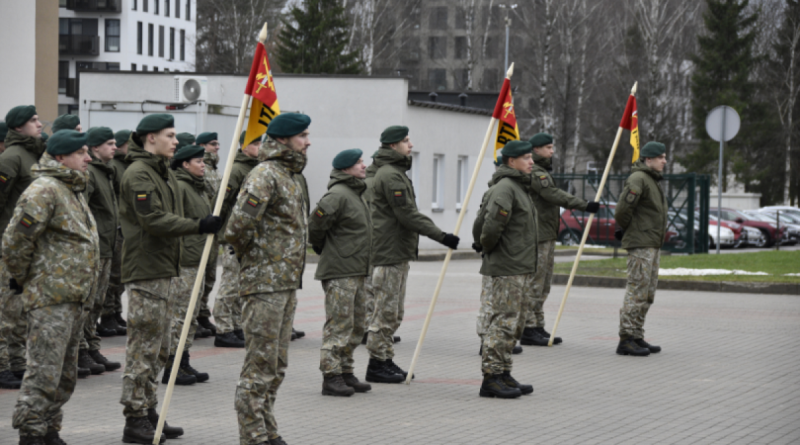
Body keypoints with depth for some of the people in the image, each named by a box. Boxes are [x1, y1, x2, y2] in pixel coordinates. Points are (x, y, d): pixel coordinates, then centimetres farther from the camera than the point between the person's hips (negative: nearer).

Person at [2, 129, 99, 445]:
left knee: (65, 375, 15)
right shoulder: (44, 190, -14)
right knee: (44, 372, -10)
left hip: (72, 300, 10)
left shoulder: (73, 191, 18)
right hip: (50, 300, -10)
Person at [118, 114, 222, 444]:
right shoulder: (138, 174, -13)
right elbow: (153, 220, -22)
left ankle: (148, 412, 21)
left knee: (158, 348, 14)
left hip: (162, 269, 10)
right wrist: (199, 226, -24)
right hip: (145, 271, -10)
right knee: (144, 346, -8)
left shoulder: (164, 172, 19)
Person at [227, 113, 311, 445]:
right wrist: (252, 255, -6)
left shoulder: (293, 176, 16)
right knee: (260, 363, -5)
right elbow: (239, 226, -24)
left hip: (288, 283, 9)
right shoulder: (265, 175, -15)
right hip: (265, 283, -9)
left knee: (277, 364, 14)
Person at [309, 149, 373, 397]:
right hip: (339, 273, -10)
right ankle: (331, 377, -5)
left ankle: (346, 373, 23)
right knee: (339, 325, -8)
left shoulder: (355, 194, 17)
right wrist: (323, 249, -2)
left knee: (356, 325, 15)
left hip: (356, 272, 10)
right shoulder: (337, 195, -16)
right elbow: (315, 227, -17)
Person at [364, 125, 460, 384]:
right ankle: (377, 364, -1)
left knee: (394, 312, 14)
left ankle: (386, 361, 19)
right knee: (386, 310, -6)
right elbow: (407, 215, -21)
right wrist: (440, 236, -21)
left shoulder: (396, 173, 19)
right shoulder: (390, 175, -16)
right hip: (389, 253, -11)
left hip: (399, 252, 11)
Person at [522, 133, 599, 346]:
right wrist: (584, 205, -31)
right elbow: (554, 195, -26)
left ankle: (538, 327, 19)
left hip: (547, 235, 11)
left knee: (543, 285, 13)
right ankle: (528, 330, -7)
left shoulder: (543, 172, 20)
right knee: (534, 283, -9)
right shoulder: (534, 173, -15)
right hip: (537, 237, -11)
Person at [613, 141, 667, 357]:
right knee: (637, 292, -10)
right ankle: (626, 340, -9)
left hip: (653, 245, 10)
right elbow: (622, 209, -23)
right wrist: (625, 229, -7)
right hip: (640, 244, -10)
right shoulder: (638, 179, -15)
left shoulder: (653, 180, 19)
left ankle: (637, 337, 19)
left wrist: (625, 230, 18)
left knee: (647, 294, 13)